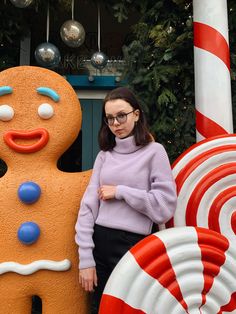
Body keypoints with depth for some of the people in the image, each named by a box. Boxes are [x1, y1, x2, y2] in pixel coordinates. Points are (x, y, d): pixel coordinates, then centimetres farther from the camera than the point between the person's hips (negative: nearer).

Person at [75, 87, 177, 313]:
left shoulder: (154, 152, -4)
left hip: (133, 245, -3)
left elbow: (166, 206, -11)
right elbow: (88, 205, 0)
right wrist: (85, 257, -5)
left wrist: (120, 191, -11)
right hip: (99, 242, 4)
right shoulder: (104, 155, 6)